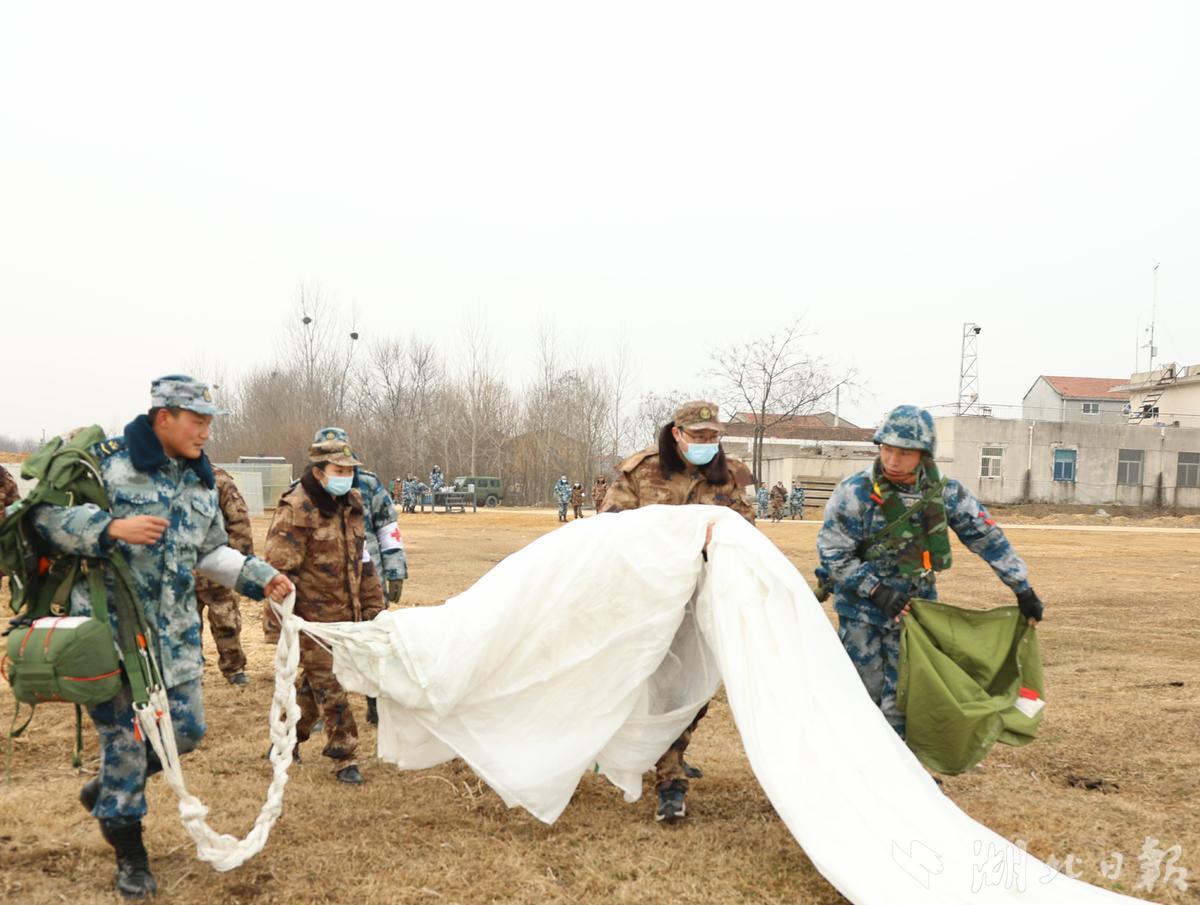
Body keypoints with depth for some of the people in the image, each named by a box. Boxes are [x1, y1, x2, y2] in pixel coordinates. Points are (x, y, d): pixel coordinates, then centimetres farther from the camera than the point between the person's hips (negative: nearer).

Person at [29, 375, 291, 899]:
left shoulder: (201, 483, 10)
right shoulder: (107, 461, -11)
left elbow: (212, 552, 19)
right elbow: (47, 515, -13)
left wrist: (261, 578, 8)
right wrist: (110, 527, -28)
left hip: (175, 630, 6)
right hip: (110, 625, -6)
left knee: (186, 730, 9)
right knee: (125, 735, 2)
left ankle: (107, 791, 37)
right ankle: (129, 852, 23)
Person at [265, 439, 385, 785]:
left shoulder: (351, 504, 9)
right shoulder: (296, 509, -14)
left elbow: (362, 558, 17)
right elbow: (281, 569, -16)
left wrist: (372, 604, 16)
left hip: (345, 613, 7)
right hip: (312, 616, -7)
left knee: (316, 681, 17)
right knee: (329, 685, -2)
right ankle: (345, 758, 8)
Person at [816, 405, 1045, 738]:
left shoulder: (944, 491, -7)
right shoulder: (854, 494, -17)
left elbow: (986, 537, 3)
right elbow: (832, 554, -13)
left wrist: (1023, 589, 4)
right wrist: (876, 589, -22)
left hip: (914, 606, 3)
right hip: (861, 608, -2)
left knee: (901, 699, 3)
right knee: (863, 693, 4)